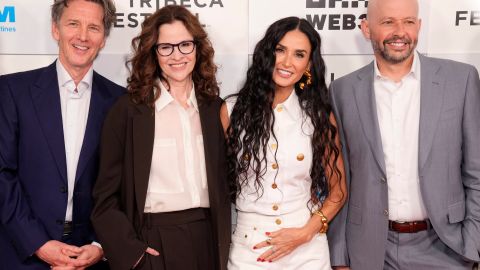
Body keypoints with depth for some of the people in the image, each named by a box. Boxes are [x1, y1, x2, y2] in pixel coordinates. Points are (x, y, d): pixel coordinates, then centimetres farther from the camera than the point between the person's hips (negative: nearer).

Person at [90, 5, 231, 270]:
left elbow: (222, 179, 10)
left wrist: (223, 242, 6)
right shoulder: (128, 109, -8)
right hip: (154, 242, -3)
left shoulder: (214, 107, 3)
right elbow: (107, 195, -5)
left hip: (208, 237, 4)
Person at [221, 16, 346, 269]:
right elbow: (219, 178, 4)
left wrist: (306, 232, -9)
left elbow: (337, 190, 3)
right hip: (249, 248, 0)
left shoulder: (320, 115, -2)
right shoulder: (233, 110, -4)